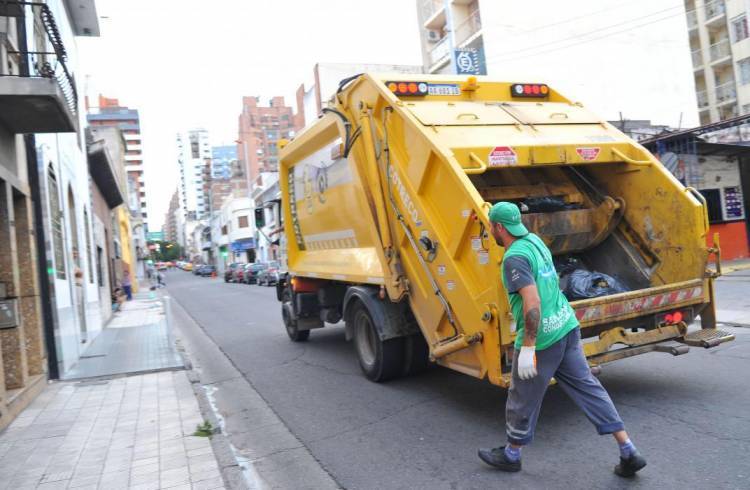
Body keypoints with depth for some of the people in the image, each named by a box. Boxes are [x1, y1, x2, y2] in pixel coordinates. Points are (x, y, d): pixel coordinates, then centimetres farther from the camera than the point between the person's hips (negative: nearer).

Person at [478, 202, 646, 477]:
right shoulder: (534, 240, 8)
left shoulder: (514, 258, -19)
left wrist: (527, 347, -26)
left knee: (522, 400, 10)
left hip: (542, 338, -9)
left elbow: (532, 301, -27)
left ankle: (511, 455, 29)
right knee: (587, 388, 15)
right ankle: (629, 453, 19)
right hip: (567, 328, 9)